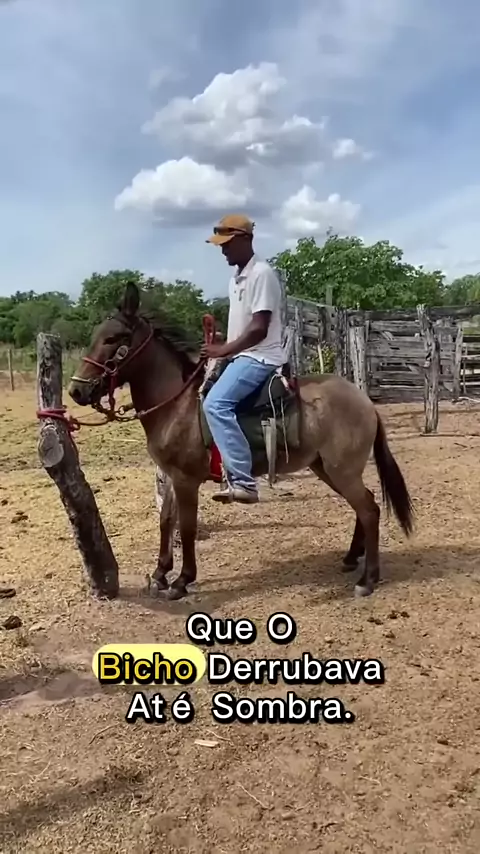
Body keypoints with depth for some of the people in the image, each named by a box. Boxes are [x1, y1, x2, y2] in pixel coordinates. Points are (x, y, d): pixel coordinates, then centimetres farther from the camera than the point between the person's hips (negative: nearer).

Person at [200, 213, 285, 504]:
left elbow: (259, 328, -20)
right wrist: (222, 350, 10)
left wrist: (224, 350, -19)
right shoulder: (237, 279, 17)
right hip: (242, 357, 11)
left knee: (215, 404, -29)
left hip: (260, 357, -11)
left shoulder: (262, 274, -13)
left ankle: (243, 481, -29)